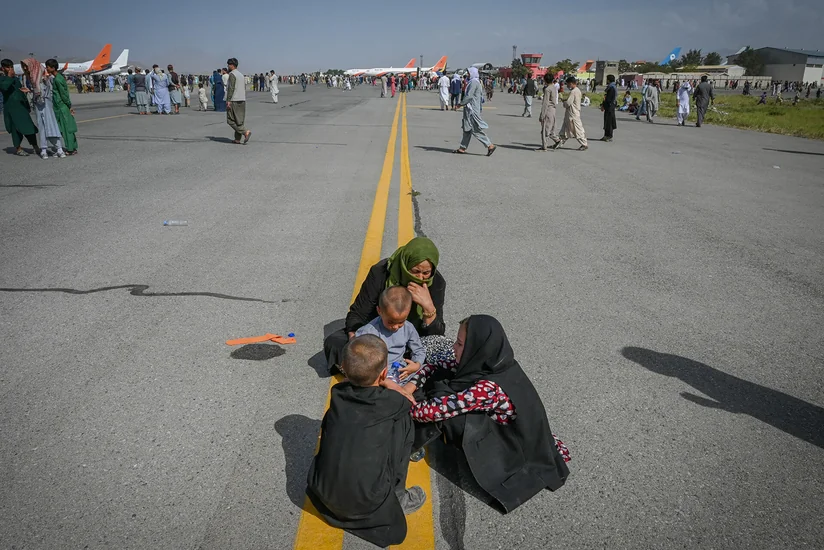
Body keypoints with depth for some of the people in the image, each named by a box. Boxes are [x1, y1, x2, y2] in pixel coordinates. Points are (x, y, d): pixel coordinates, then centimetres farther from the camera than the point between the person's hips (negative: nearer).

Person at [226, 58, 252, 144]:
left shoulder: (232, 74, -9)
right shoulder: (241, 75, 16)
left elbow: (231, 88, -16)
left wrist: (228, 100, -16)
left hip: (234, 100, -8)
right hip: (242, 100, 8)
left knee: (231, 120, -3)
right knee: (240, 120, 7)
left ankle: (245, 132, -17)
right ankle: (237, 139, 7)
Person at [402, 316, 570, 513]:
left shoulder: (487, 388, -35)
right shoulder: (493, 361, -13)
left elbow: (435, 411, -32)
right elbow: (438, 368, -3)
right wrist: (409, 387, -15)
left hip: (515, 450, -7)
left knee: (446, 411, -21)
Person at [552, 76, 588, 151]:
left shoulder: (573, 92, -19)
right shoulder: (577, 90, 11)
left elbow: (568, 103, -21)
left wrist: (564, 102, -1)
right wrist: (566, 100, 7)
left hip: (573, 115, -10)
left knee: (578, 130, -2)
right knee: (565, 129, 13)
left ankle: (584, 145, 5)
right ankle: (560, 143, 19)